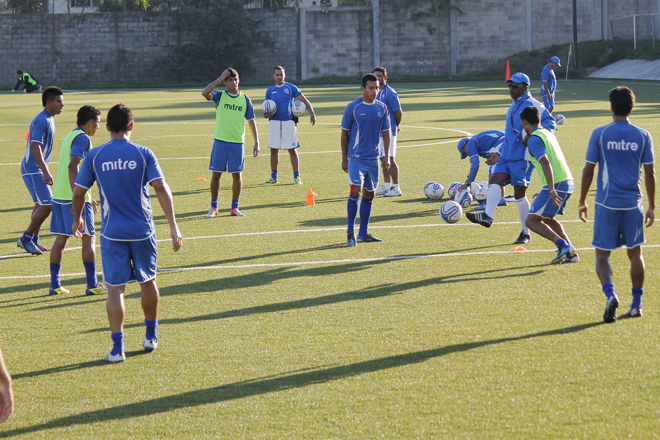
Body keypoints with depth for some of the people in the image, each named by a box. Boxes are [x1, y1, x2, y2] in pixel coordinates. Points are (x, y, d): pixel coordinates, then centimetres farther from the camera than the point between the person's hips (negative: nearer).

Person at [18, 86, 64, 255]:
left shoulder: (48, 120, 13)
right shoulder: (42, 121, -19)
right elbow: (35, 147, -26)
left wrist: (44, 170, 26)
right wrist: (45, 171, -32)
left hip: (37, 169, 10)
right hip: (33, 170, -10)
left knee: (41, 205, 14)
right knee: (47, 205, -11)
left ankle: (33, 241, 22)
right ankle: (25, 239, -2)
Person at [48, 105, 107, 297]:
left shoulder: (70, 136, 19)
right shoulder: (83, 138, -10)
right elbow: (73, 167, -23)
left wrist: (87, 198, 31)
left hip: (59, 195, 9)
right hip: (74, 196, -9)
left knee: (61, 239, 10)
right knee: (88, 239, -2)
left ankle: (55, 285, 9)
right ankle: (92, 285, -1)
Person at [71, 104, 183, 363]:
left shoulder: (95, 156, -2)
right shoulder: (143, 154, -4)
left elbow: (78, 193, 1)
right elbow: (161, 188, -12)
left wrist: (77, 219, 20)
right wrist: (173, 226, -12)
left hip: (112, 232, 0)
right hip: (142, 230, 1)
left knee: (115, 288, 1)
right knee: (148, 281, 19)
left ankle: (118, 348, -7)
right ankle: (151, 337, 31)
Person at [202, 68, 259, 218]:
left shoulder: (245, 99, 6)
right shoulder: (220, 96, 0)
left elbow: (251, 121, 9)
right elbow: (205, 93, -21)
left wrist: (256, 142, 4)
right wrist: (220, 79, -17)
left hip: (237, 142, 1)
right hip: (220, 141, -1)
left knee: (237, 174, 3)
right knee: (216, 174, 1)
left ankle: (235, 207, 12)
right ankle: (213, 207, 11)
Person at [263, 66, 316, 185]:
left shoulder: (291, 88, 4)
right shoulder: (270, 90, 12)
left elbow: (304, 100, 3)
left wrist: (312, 113, -9)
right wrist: (267, 114, -10)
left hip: (289, 122, -3)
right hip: (274, 122, 3)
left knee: (292, 149, -4)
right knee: (274, 150, 5)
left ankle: (297, 177, 0)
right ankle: (273, 177, 16)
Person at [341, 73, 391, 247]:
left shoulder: (382, 108, 5)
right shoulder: (353, 107, -7)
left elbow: (386, 132, 12)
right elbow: (345, 133, -1)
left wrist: (386, 155, 2)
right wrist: (344, 158, 0)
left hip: (373, 159, 5)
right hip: (356, 157, -5)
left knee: (369, 195, 9)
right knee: (356, 191, -15)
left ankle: (363, 233, 18)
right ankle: (351, 232, -7)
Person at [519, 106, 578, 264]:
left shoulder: (534, 139, -11)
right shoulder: (548, 134, 19)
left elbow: (546, 163, -24)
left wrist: (552, 190, -31)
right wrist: (547, 190, 35)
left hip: (556, 184, -9)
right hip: (567, 181, 9)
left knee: (531, 221, -6)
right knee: (547, 219, 25)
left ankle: (564, 246, -19)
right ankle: (571, 253, 18)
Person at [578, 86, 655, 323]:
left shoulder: (600, 134, -5)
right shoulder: (643, 136, 0)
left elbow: (588, 170, -3)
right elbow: (649, 173, 4)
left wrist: (582, 201, 8)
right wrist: (651, 206, 12)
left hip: (607, 203, -2)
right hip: (633, 203, 2)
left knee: (602, 254, 5)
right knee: (635, 253, 13)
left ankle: (610, 293, -19)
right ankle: (636, 304, 15)